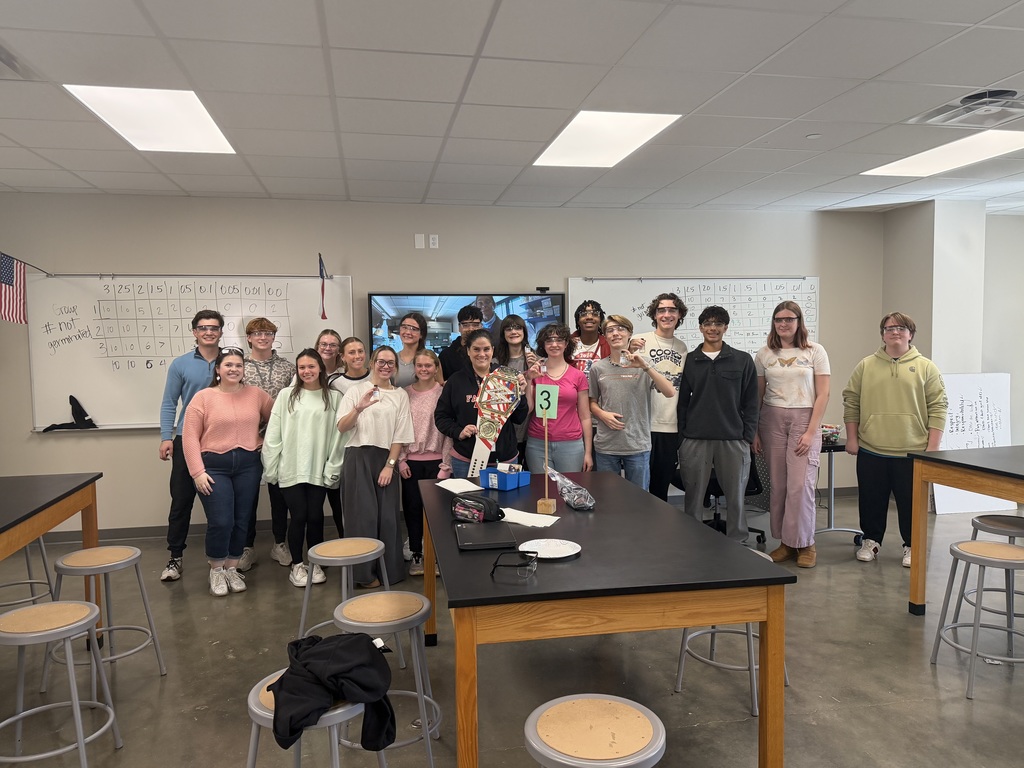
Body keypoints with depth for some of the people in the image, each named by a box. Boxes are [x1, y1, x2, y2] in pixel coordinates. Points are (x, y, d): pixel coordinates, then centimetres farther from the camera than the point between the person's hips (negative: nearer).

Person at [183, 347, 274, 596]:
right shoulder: (203, 397, -3)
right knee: (220, 522, -7)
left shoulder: (256, 394, 4)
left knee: (241, 521, 7)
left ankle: (232, 569, 26)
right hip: (214, 467, -3)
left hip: (248, 466, 3)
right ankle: (216, 571, 16)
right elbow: (190, 437, -5)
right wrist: (197, 472, -11)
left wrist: (264, 441, 3)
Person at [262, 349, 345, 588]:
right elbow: (273, 434, 1)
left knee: (315, 516, 6)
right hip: (291, 469, 0)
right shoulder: (286, 395, 2)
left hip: (319, 470, 0)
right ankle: (296, 564, 19)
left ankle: (315, 563, 24)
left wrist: (333, 469, -4)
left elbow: (338, 436, -1)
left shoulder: (334, 398, 1)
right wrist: (270, 468, -2)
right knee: (299, 516, 2)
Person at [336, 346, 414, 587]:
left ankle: (389, 569, 17)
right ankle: (364, 573, 8)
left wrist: (390, 465, -4)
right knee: (363, 514, -3)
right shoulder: (357, 390, 1)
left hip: (386, 459, 2)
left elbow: (400, 435, 5)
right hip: (358, 458, -2)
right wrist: (358, 408, -26)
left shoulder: (400, 395, 8)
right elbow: (341, 428, -8)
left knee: (388, 516, 3)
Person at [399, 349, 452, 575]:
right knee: (412, 507, 8)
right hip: (411, 461, 3)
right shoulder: (405, 393, 4)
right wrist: (401, 459, -1)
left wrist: (445, 465, -7)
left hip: (436, 461, -2)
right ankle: (415, 554, 22)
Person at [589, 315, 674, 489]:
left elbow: (670, 392, -11)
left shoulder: (643, 365, 1)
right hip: (605, 446, 1)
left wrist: (646, 366, -20)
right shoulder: (598, 368, 6)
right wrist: (603, 414, -9)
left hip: (638, 446, -1)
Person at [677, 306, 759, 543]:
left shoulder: (743, 360, 4)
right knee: (694, 499, 6)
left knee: (735, 498, 7)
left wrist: (748, 438, -1)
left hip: (733, 440, 0)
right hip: (695, 440, 0)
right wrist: (681, 437, 1)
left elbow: (750, 403, 5)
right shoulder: (689, 361, 5)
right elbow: (682, 402, 7)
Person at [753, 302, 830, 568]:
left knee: (801, 484, -7)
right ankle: (785, 542, 14)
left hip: (804, 419, -2)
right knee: (778, 485, 3)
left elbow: (822, 395, -1)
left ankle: (804, 543, 7)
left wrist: (811, 431, -9)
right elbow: (756, 396, 9)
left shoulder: (815, 352, 1)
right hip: (771, 420, 2)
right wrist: (753, 432, 4)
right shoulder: (764, 354, 7)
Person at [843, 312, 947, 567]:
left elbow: (937, 408, -1)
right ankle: (871, 540, 27)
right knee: (871, 500, 11)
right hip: (871, 452, 1)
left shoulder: (926, 367, 1)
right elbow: (851, 403, 7)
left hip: (912, 452, -1)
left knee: (912, 503, 7)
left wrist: (933, 447, -6)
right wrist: (851, 438, 2)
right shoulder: (866, 366, 5)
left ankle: (912, 546, 23)